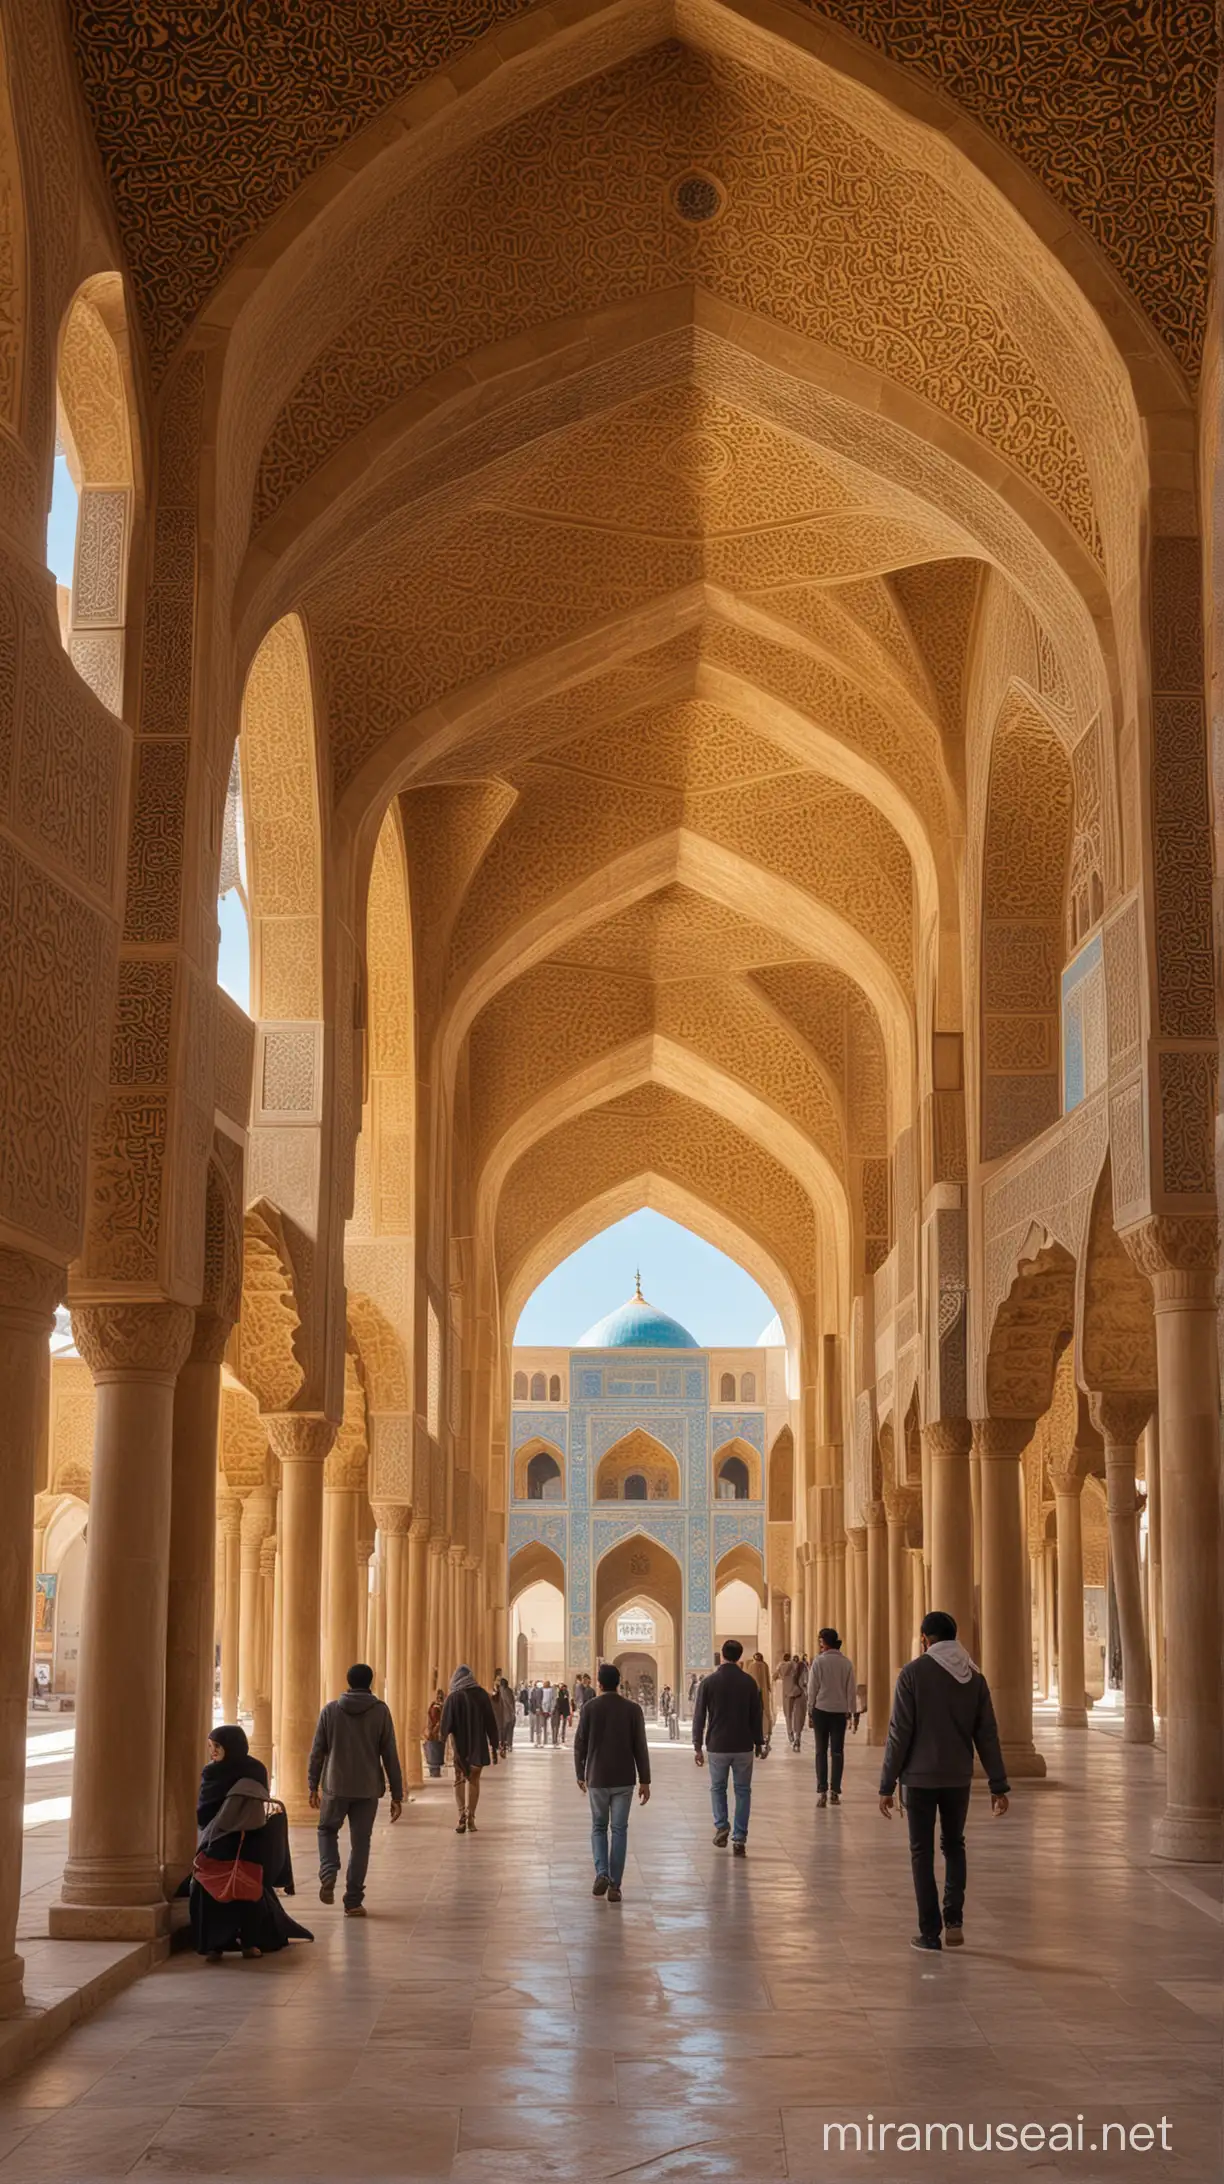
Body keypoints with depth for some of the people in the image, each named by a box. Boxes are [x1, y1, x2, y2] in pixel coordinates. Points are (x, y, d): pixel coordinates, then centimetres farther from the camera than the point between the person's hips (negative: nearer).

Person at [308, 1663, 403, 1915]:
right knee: (360, 1843, 7)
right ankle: (353, 1901, 6)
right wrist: (397, 1795, 2)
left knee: (327, 1830, 21)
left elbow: (317, 1751, 3)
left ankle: (328, 1873, -4)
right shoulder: (380, 1711, -2)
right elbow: (390, 1755, -2)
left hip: (335, 1786, 0)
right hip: (368, 1789, 0)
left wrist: (313, 1785, 14)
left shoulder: (331, 1710, 1)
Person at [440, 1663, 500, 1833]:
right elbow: (491, 1722, 1)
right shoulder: (482, 1695, 0)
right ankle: (470, 1819, 9)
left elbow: (446, 1725, -10)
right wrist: (493, 1746, 6)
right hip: (479, 1746, 2)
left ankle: (462, 1816, -7)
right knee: (474, 1780, 14)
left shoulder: (453, 1697, -6)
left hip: (459, 1746, -1)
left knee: (460, 1780, 10)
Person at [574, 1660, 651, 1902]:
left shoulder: (589, 1708, -4)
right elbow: (640, 1747, -3)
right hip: (624, 1780, 0)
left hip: (597, 1778, 0)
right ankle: (614, 1885, 2)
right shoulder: (632, 1709, -4)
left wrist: (580, 1775, 13)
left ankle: (602, 1873, -4)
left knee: (598, 1827, 15)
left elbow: (580, 1744, 0)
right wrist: (645, 1780, 2)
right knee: (619, 1830, 7)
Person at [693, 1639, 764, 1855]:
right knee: (743, 1791, 9)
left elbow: (699, 1717, -4)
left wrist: (697, 1746, 2)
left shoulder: (708, 1682, -5)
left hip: (717, 1746, 0)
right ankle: (739, 1840, 3)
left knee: (717, 1788, 18)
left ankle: (721, 1827, 2)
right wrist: (758, 1743, 13)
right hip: (743, 1747, 0)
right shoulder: (749, 1683, -3)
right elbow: (756, 1716, 2)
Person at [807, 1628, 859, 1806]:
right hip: (840, 1711, 2)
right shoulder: (846, 1662, -1)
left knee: (821, 1751, 5)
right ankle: (835, 1792, 6)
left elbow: (812, 1688, -6)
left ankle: (822, 1791, -1)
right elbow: (851, 1689, 1)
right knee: (838, 1751, 7)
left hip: (821, 1710, -2)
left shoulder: (819, 1661, -9)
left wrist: (810, 1711, 3)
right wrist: (853, 1712, 9)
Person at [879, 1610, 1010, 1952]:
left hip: (920, 1777, -3)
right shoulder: (973, 1676, 2)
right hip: (959, 1778, 3)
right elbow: (987, 1735, 2)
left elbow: (899, 1734, -11)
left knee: (922, 1852, 8)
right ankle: (954, 1919, 7)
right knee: (953, 1846, 21)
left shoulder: (913, 1673, -9)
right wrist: (999, 1786, 6)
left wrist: (887, 1785, -7)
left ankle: (930, 1932, 8)